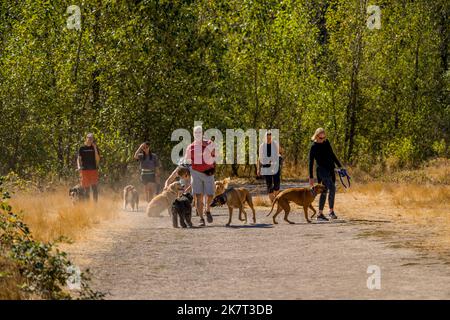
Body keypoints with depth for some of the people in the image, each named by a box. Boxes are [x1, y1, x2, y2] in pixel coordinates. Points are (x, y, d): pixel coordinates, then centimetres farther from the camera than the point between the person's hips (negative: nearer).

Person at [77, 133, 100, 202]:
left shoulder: (95, 148, 7)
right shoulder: (82, 148, 6)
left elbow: (97, 159, -1)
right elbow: (79, 158, 5)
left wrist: (95, 148, -8)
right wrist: (79, 166, -13)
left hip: (94, 170, 0)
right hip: (85, 170, 0)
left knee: (95, 188, -8)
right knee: (86, 189, 2)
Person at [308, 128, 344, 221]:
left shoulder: (326, 142, 9)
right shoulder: (314, 147, -9)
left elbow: (332, 155, 21)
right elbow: (311, 162, -8)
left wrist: (339, 165, 22)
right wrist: (311, 177, -9)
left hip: (330, 169, 7)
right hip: (322, 170, -7)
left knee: (325, 192, 7)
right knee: (332, 188, -22)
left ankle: (320, 214, 11)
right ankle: (331, 211, -18)